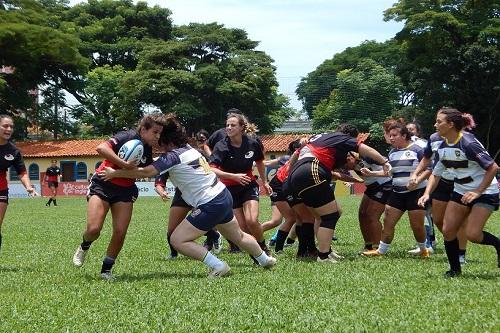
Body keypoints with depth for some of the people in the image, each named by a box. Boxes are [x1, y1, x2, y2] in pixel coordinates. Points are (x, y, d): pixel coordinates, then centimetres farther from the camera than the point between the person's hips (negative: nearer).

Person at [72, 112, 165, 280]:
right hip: (102, 185, -5)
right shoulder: (128, 137, -19)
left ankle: (106, 270, 11)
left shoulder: (148, 150, 1)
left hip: (125, 190, 5)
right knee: (93, 229, -17)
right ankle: (84, 247, 19)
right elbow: (101, 148, -33)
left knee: (120, 233, -8)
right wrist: (124, 164, -33)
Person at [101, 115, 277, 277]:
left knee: (178, 240, -6)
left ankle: (218, 266, -6)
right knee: (238, 236, 30)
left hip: (210, 205, -9)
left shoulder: (173, 156, -16)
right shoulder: (189, 149, 9)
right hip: (224, 196, 9)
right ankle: (265, 260, 48)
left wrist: (115, 173, -16)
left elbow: (146, 172, -23)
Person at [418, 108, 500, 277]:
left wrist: (477, 192, -23)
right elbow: (436, 173, 13)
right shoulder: (442, 147, 0)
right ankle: (455, 269, 13)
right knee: (448, 230, -2)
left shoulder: (468, 143, -24)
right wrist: (427, 193, -1)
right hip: (461, 191, 8)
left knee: (472, 234, -16)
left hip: (485, 192, -7)